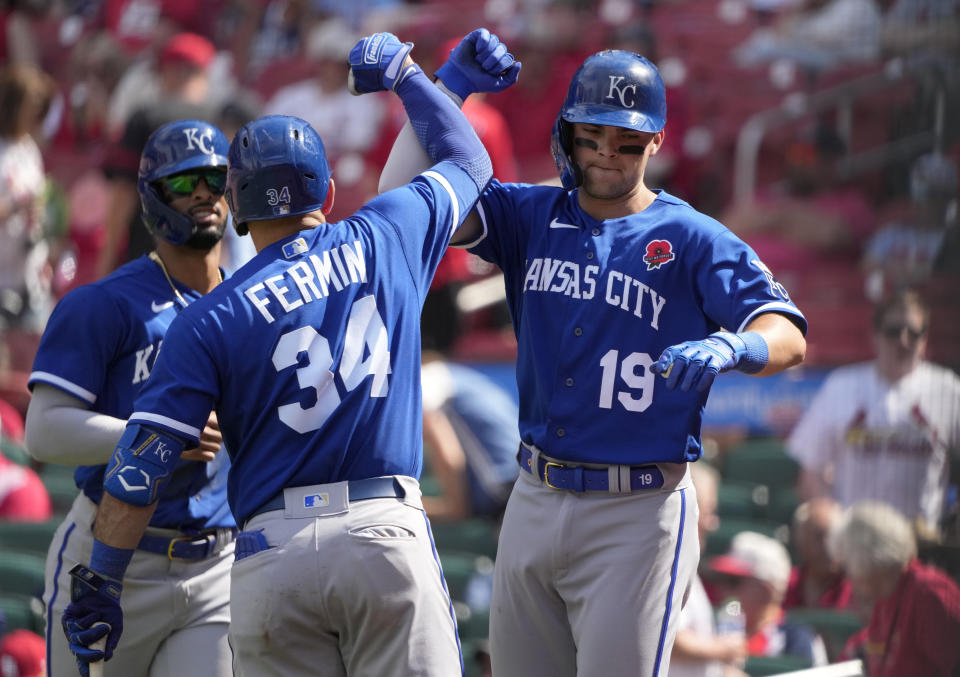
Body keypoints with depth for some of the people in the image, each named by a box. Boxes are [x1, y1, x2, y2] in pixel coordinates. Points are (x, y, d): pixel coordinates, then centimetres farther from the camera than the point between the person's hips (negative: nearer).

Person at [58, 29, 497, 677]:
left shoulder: (209, 320, 4)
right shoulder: (388, 238, 9)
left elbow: (141, 463, 0)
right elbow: (468, 161, 30)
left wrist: (102, 585, 7)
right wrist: (404, 71, 44)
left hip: (274, 550, 0)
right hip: (387, 536, 0)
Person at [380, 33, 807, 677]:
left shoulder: (692, 239, -4)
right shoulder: (530, 215, 9)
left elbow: (788, 334, -15)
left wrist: (731, 347, -37)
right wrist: (449, 87, -8)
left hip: (637, 514, -5)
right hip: (535, 502, 5)